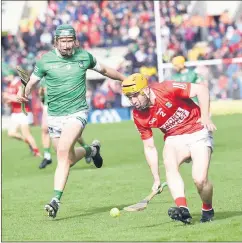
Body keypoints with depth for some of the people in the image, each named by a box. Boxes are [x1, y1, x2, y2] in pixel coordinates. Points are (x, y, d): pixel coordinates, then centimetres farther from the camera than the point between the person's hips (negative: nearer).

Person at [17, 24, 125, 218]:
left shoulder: (84, 57, -1)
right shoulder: (45, 60, -4)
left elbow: (104, 69, 17)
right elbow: (32, 82, 2)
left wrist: (126, 79, 28)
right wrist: (24, 93, -21)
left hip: (77, 113, -2)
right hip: (54, 116, 2)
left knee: (63, 152, -23)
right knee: (69, 159, 10)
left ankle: (56, 199, -23)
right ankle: (91, 150, 45)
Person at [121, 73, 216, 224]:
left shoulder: (166, 90, -21)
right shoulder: (139, 116, -6)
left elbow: (201, 89, -17)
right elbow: (149, 147, 1)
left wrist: (205, 117, -24)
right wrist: (156, 179, -1)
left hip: (198, 133, -4)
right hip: (174, 138, 4)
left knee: (200, 180, -19)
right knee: (169, 162, -30)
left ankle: (208, 210, 11)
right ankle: (182, 209, -41)